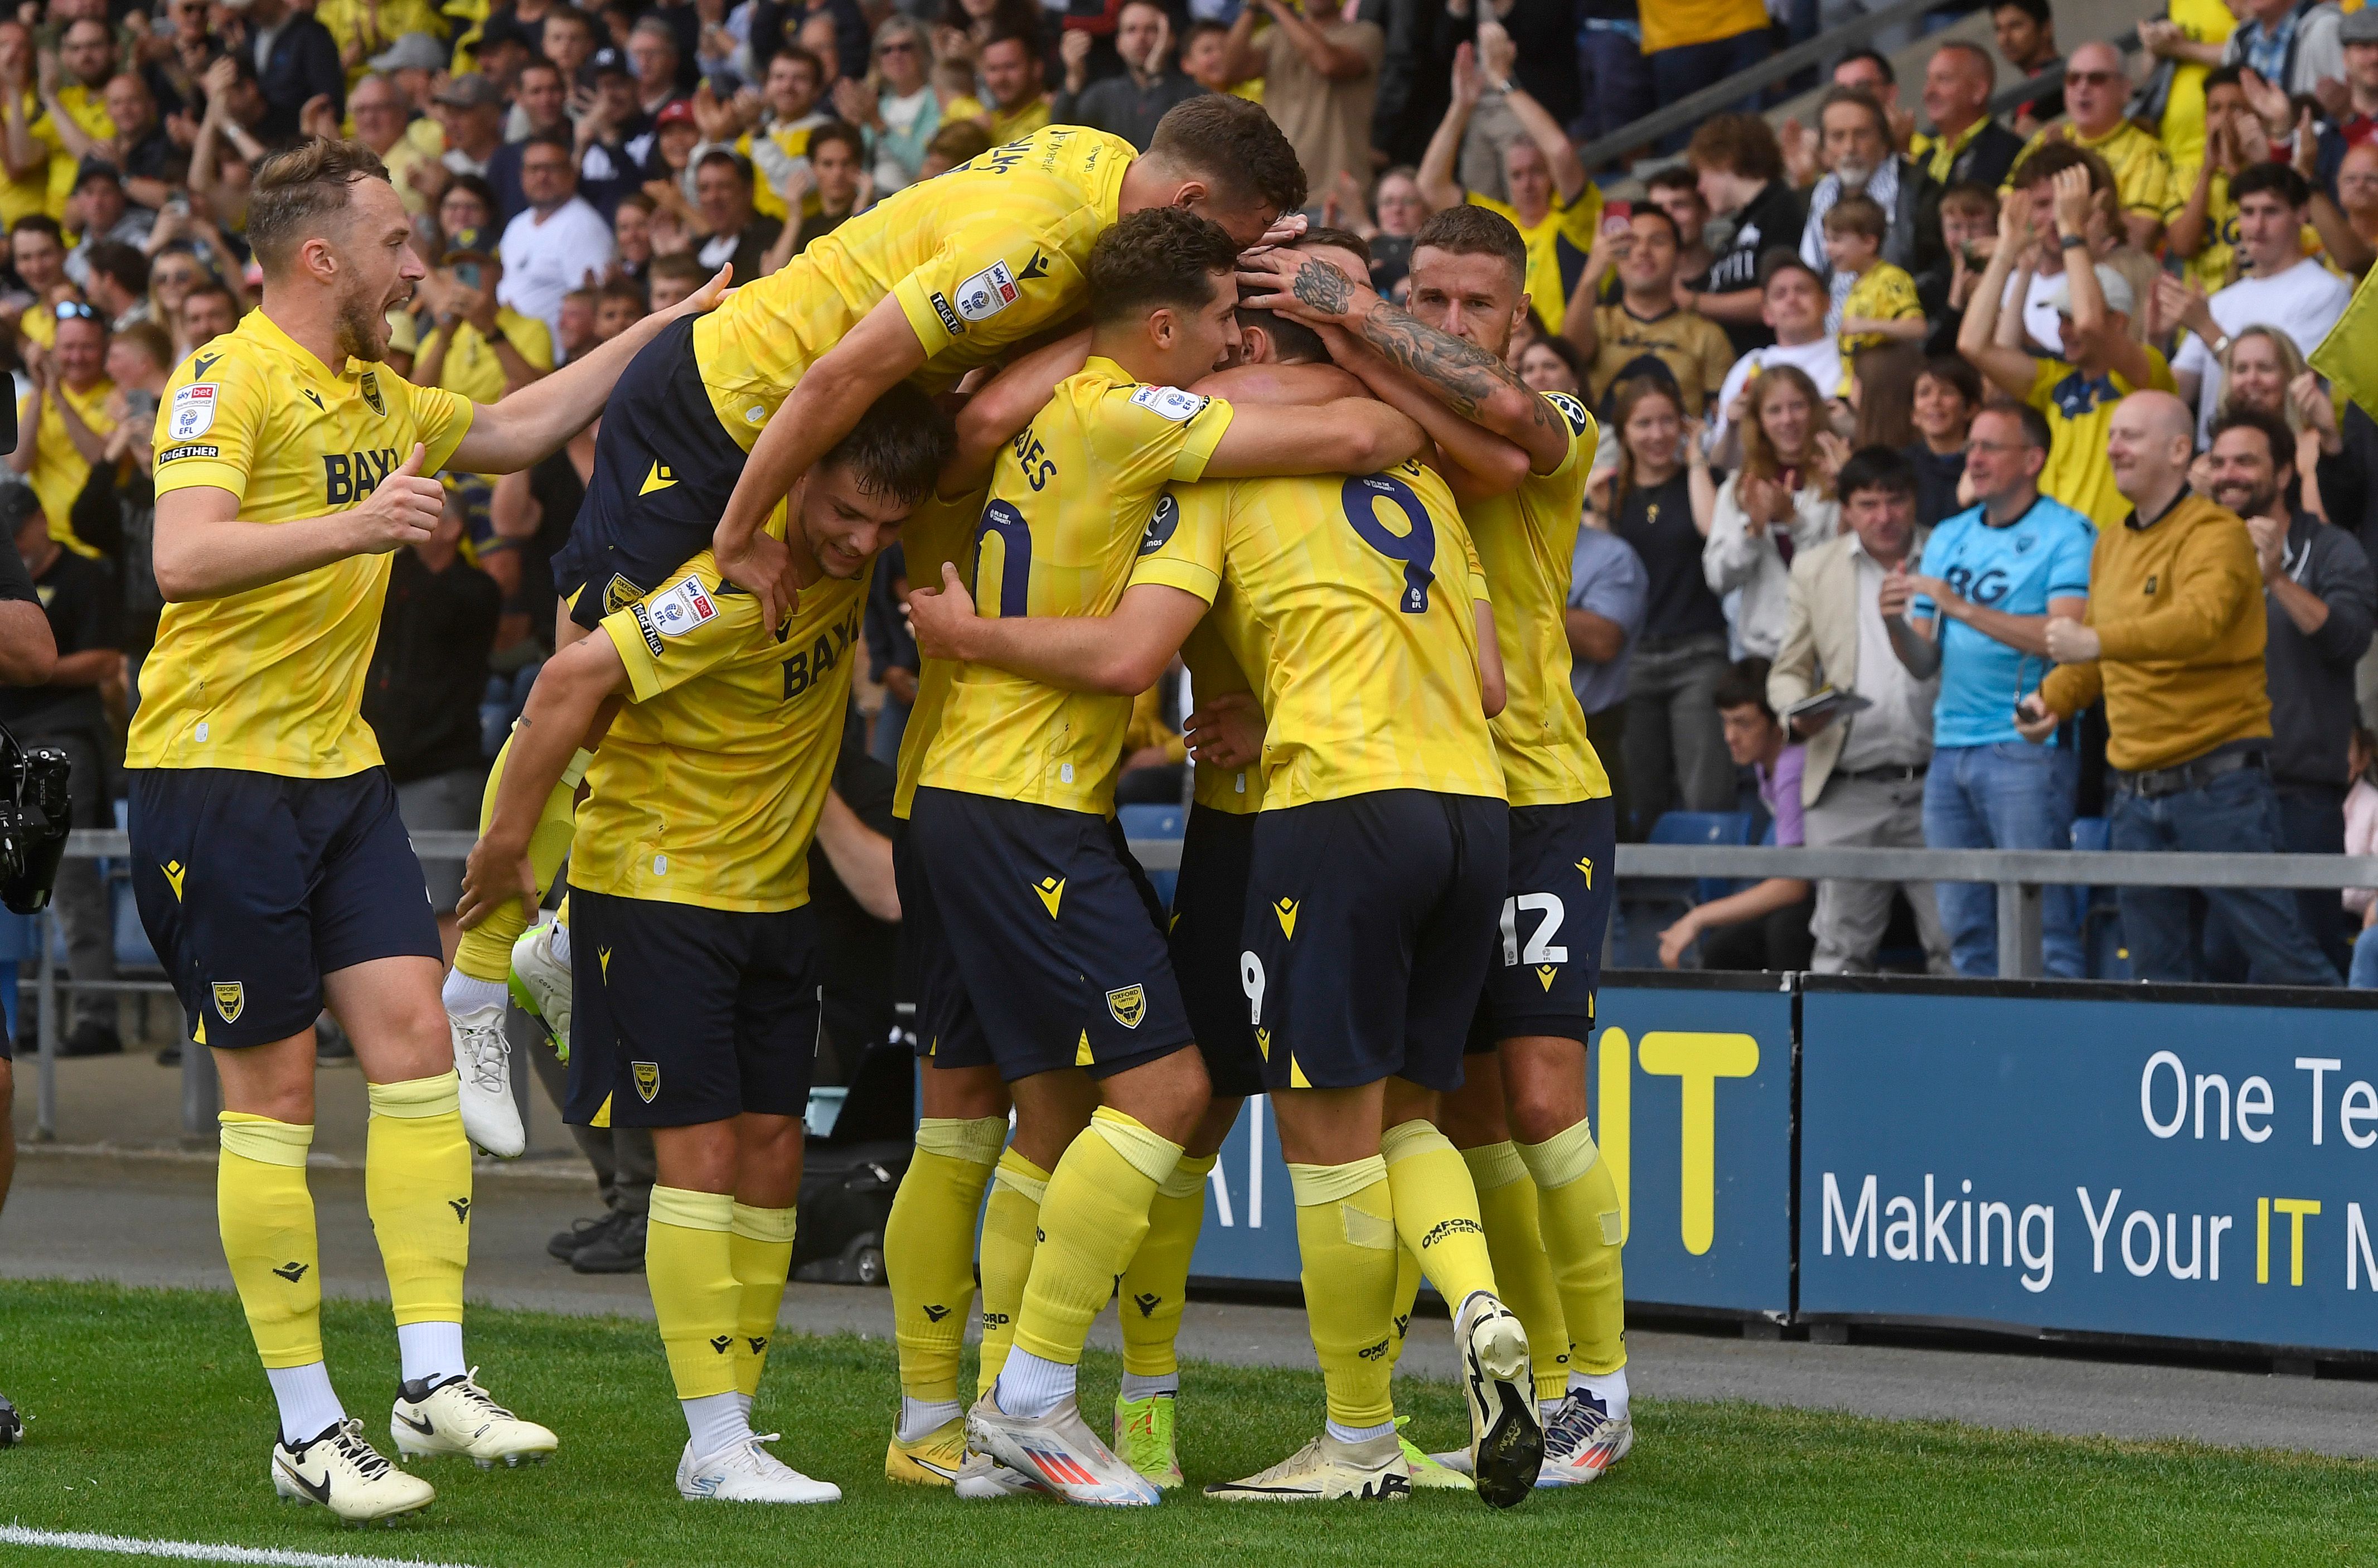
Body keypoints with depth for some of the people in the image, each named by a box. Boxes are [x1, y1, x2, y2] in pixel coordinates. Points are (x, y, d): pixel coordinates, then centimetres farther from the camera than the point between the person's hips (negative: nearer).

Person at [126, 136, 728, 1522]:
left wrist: (668, 329, 23)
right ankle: (307, 1431, 1)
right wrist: (354, 526, -38)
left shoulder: (375, 398, 14)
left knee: (412, 1031, -5)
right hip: (216, 770, -8)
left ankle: (434, 1379, -4)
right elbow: (184, 556, -28)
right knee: (274, 1084, -4)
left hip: (339, 769, 8)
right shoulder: (229, 382, -13)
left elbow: (515, 429, 30)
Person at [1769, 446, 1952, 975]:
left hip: (1933, 785, -1)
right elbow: (1787, 672, 13)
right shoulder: (1815, 568, 11)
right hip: (1847, 790, 2)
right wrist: (1799, 712, -9)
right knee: (1840, 949, 3)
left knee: (1955, 949, -3)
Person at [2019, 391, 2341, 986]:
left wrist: (2098, 641, -40)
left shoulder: (2214, 533, -9)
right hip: (2135, 793, 7)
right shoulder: (2110, 545, 15)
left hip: (2218, 785, -7)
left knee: (2279, 957, -7)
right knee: (2155, 968, 8)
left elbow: (2201, 620, -29)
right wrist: (2052, 697, 7)